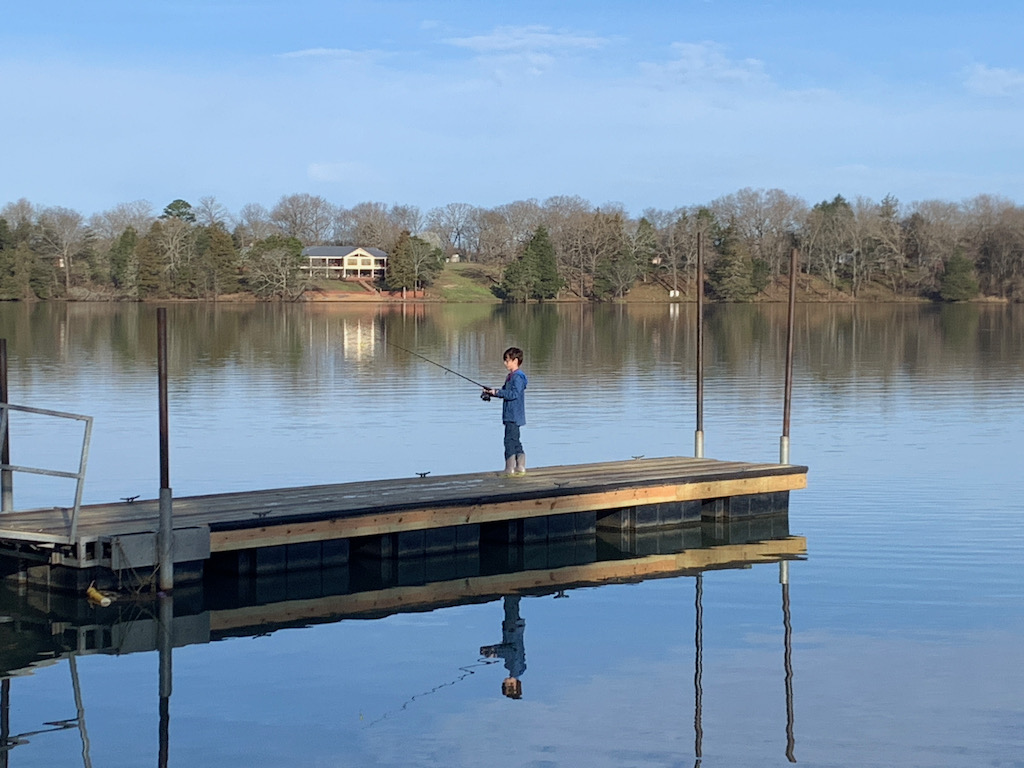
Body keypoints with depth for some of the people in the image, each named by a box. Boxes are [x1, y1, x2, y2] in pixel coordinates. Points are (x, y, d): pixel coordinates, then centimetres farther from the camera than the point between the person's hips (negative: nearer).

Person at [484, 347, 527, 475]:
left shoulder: (518, 377, -15)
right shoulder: (510, 377, 17)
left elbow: (514, 394, -23)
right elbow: (505, 392, 22)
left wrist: (497, 392, -21)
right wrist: (491, 392, 11)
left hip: (514, 416, -10)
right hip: (510, 415, 10)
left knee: (510, 440, -10)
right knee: (515, 441, 13)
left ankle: (510, 468, -9)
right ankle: (520, 467, 17)